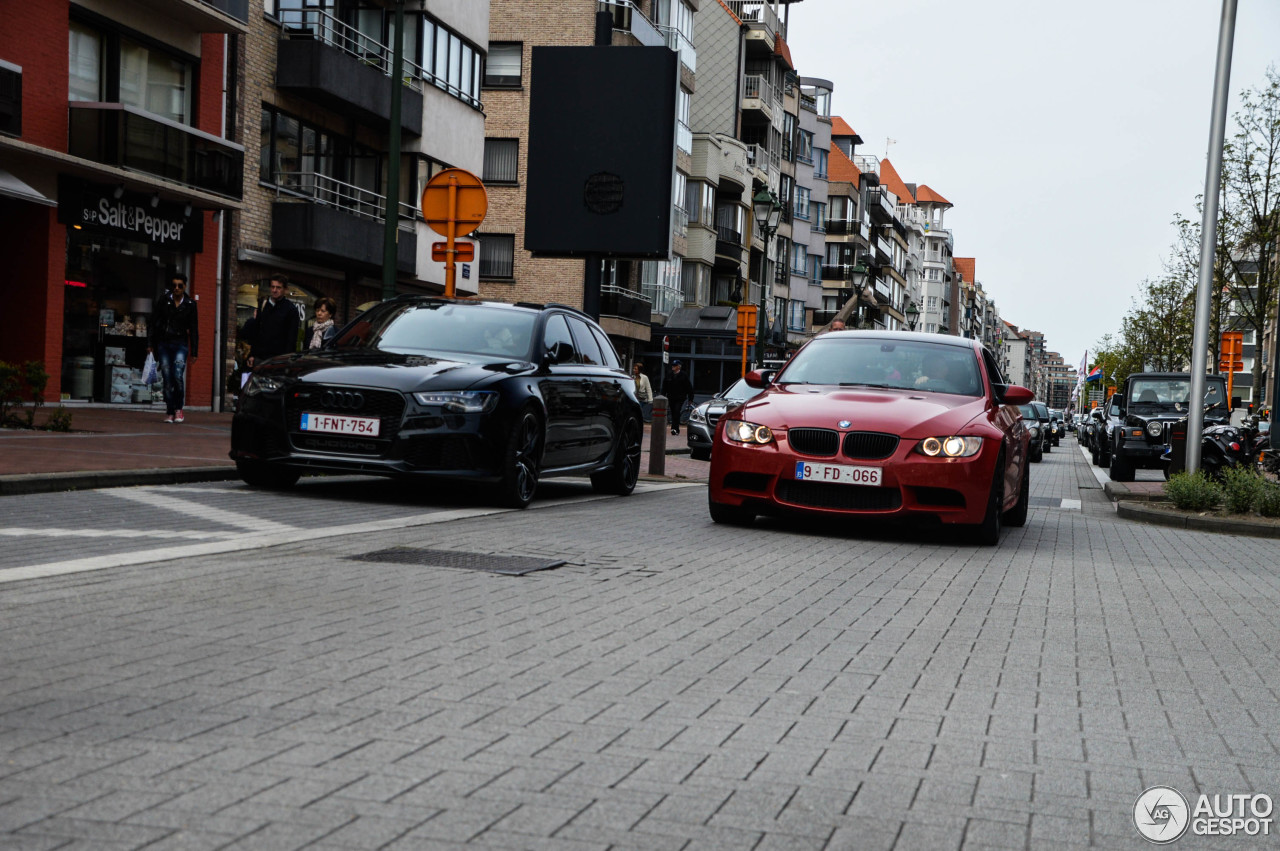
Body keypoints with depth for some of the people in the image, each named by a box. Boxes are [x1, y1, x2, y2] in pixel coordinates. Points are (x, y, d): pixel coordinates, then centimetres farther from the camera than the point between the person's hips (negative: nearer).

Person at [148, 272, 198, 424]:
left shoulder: (190, 305, 5)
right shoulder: (164, 301, 6)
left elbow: (193, 329, 7)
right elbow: (154, 322, 8)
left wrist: (194, 352, 4)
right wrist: (150, 344, 2)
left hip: (180, 344, -1)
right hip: (163, 344, 1)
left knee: (178, 376, -18)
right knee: (167, 379, -1)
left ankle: (178, 409, -2)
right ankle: (169, 412, 6)